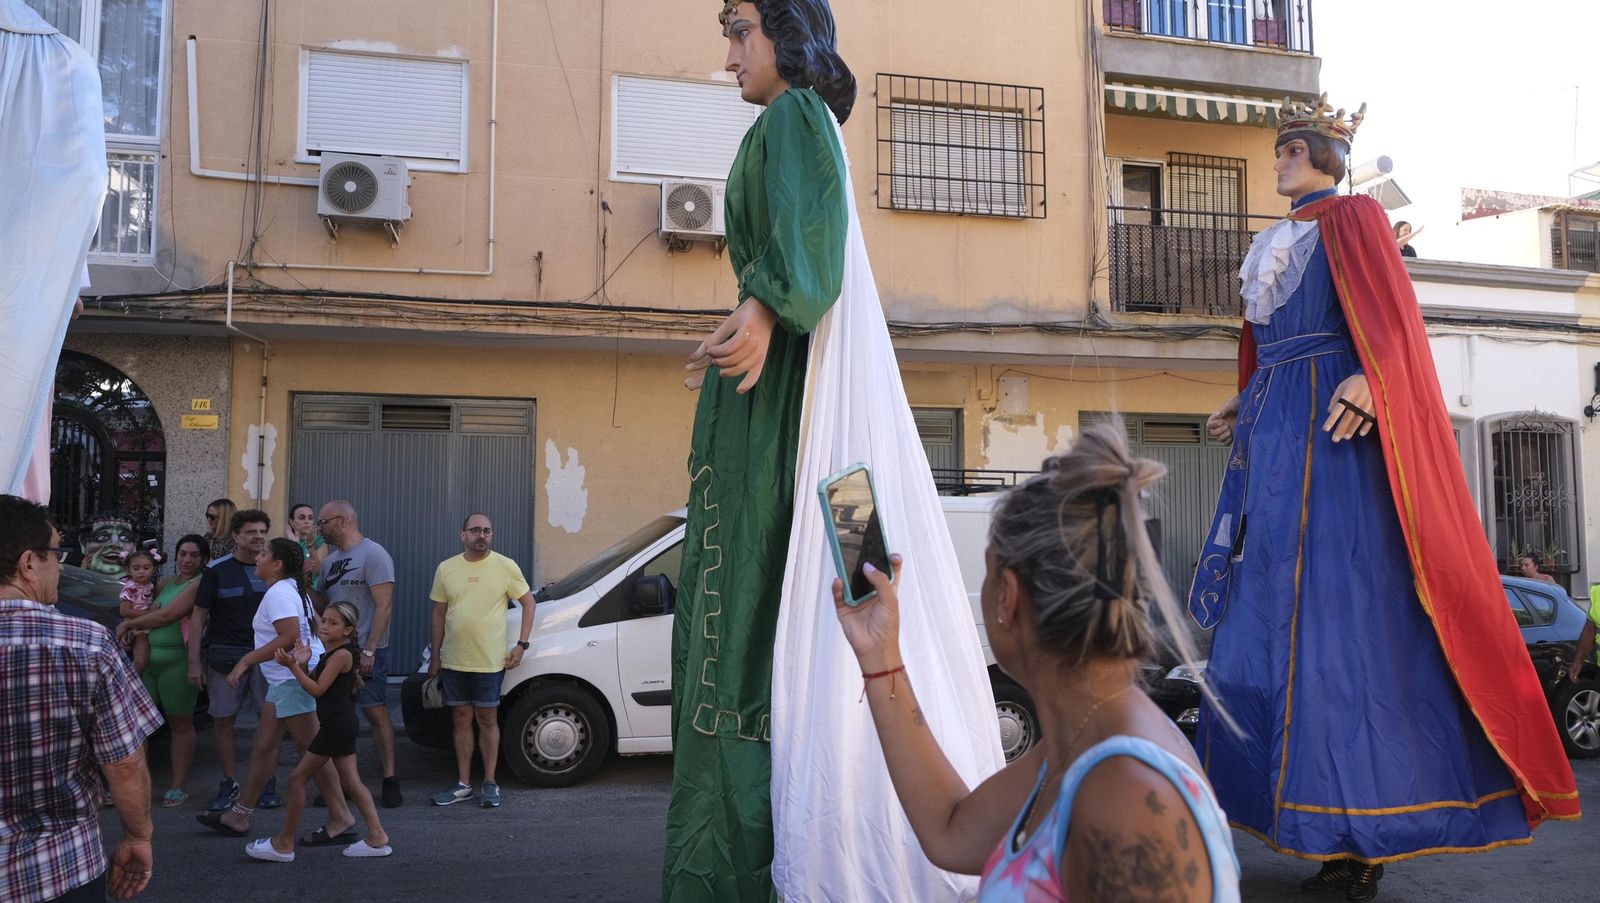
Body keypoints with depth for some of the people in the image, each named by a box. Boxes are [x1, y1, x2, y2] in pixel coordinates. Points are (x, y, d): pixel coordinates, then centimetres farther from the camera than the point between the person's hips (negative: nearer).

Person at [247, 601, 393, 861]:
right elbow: (313, 682, 15)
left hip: (336, 727, -10)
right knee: (351, 781, 10)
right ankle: (377, 837, 10)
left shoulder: (341, 654, -15)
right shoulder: (331, 653, 15)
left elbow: (317, 689, -18)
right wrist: (302, 664, -1)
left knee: (297, 779, 0)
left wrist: (293, 666, -22)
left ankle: (283, 844, 9)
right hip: (343, 725, 10)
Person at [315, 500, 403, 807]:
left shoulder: (373, 555, -9)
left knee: (377, 714, -5)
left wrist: (369, 651, -20)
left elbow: (384, 606, -15)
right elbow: (324, 603, 20)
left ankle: (390, 781, -1)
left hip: (365, 652, -7)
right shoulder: (330, 560, 15)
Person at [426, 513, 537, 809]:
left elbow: (528, 603, 1)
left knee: (487, 721, 5)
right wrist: (435, 656, 10)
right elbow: (439, 614, 11)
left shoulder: (505, 567, -4)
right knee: (462, 720, 11)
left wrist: (521, 645, -7)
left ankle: (490, 783, 14)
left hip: (490, 661, -3)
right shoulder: (446, 569, 4)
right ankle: (463, 784, 19)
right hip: (454, 661, 3)